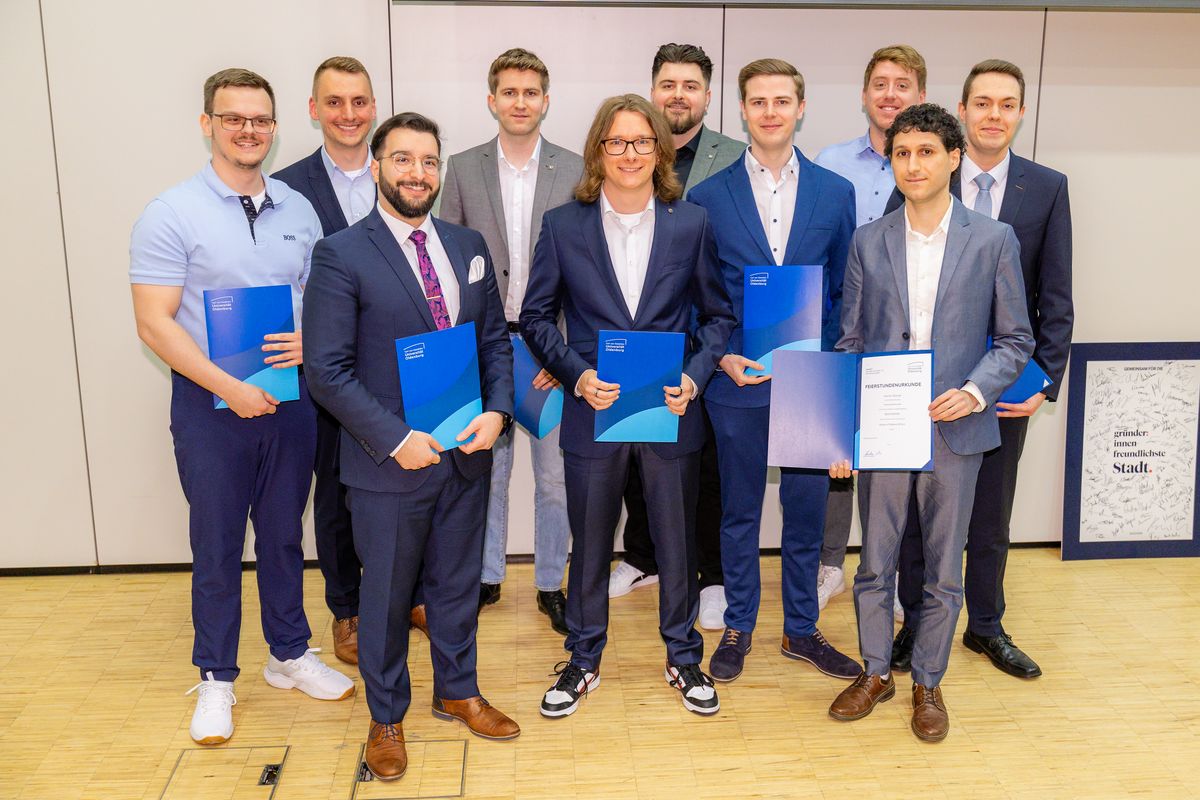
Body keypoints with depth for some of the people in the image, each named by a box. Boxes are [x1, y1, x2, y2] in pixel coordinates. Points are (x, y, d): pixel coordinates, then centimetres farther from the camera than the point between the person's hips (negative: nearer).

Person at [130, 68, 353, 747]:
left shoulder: (298, 210, 6)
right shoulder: (172, 215, -7)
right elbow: (154, 323, -11)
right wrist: (230, 387, -19)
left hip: (290, 398, 4)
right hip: (212, 403, -3)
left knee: (284, 534, 16)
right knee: (217, 545, 7)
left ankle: (290, 655, 33)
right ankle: (217, 678, 25)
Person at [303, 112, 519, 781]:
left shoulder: (469, 246, 6)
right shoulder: (341, 255, -10)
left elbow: (497, 339, 10)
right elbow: (327, 369, -13)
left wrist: (497, 411, -7)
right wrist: (396, 439, -19)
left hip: (467, 451, 5)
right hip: (389, 460, -4)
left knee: (458, 581, 19)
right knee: (387, 593, 12)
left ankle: (458, 691, 41)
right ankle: (387, 717, 33)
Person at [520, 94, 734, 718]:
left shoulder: (691, 224, 1)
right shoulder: (563, 226, -1)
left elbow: (717, 314, 6)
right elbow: (536, 316, 3)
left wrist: (695, 376, -9)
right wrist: (577, 375, -12)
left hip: (671, 410, 1)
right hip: (593, 411, 0)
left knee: (677, 541, 12)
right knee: (589, 543, 12)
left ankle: (683, 655, 34)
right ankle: (584, 659, 32)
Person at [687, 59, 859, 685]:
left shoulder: (836, 192, 4)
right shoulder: (708, 196, 0)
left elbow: (845, 291, 6)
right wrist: (719, 357, -11)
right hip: (737, 379, -1)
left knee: (807, 510, 11)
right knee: (739, 511, 11)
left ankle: (800, 630, 29)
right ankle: (738, 628, 28)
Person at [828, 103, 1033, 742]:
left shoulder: (994, 240, 1)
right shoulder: (868, 241, 5)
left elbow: (1015, 340, 3)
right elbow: (850, 342, 5)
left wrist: (975, 391, -15)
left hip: (954, 428, -1)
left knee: (943, 569, 10)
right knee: (874, 561, 11)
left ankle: (928, 683, 29)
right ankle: (875, 672, 31)